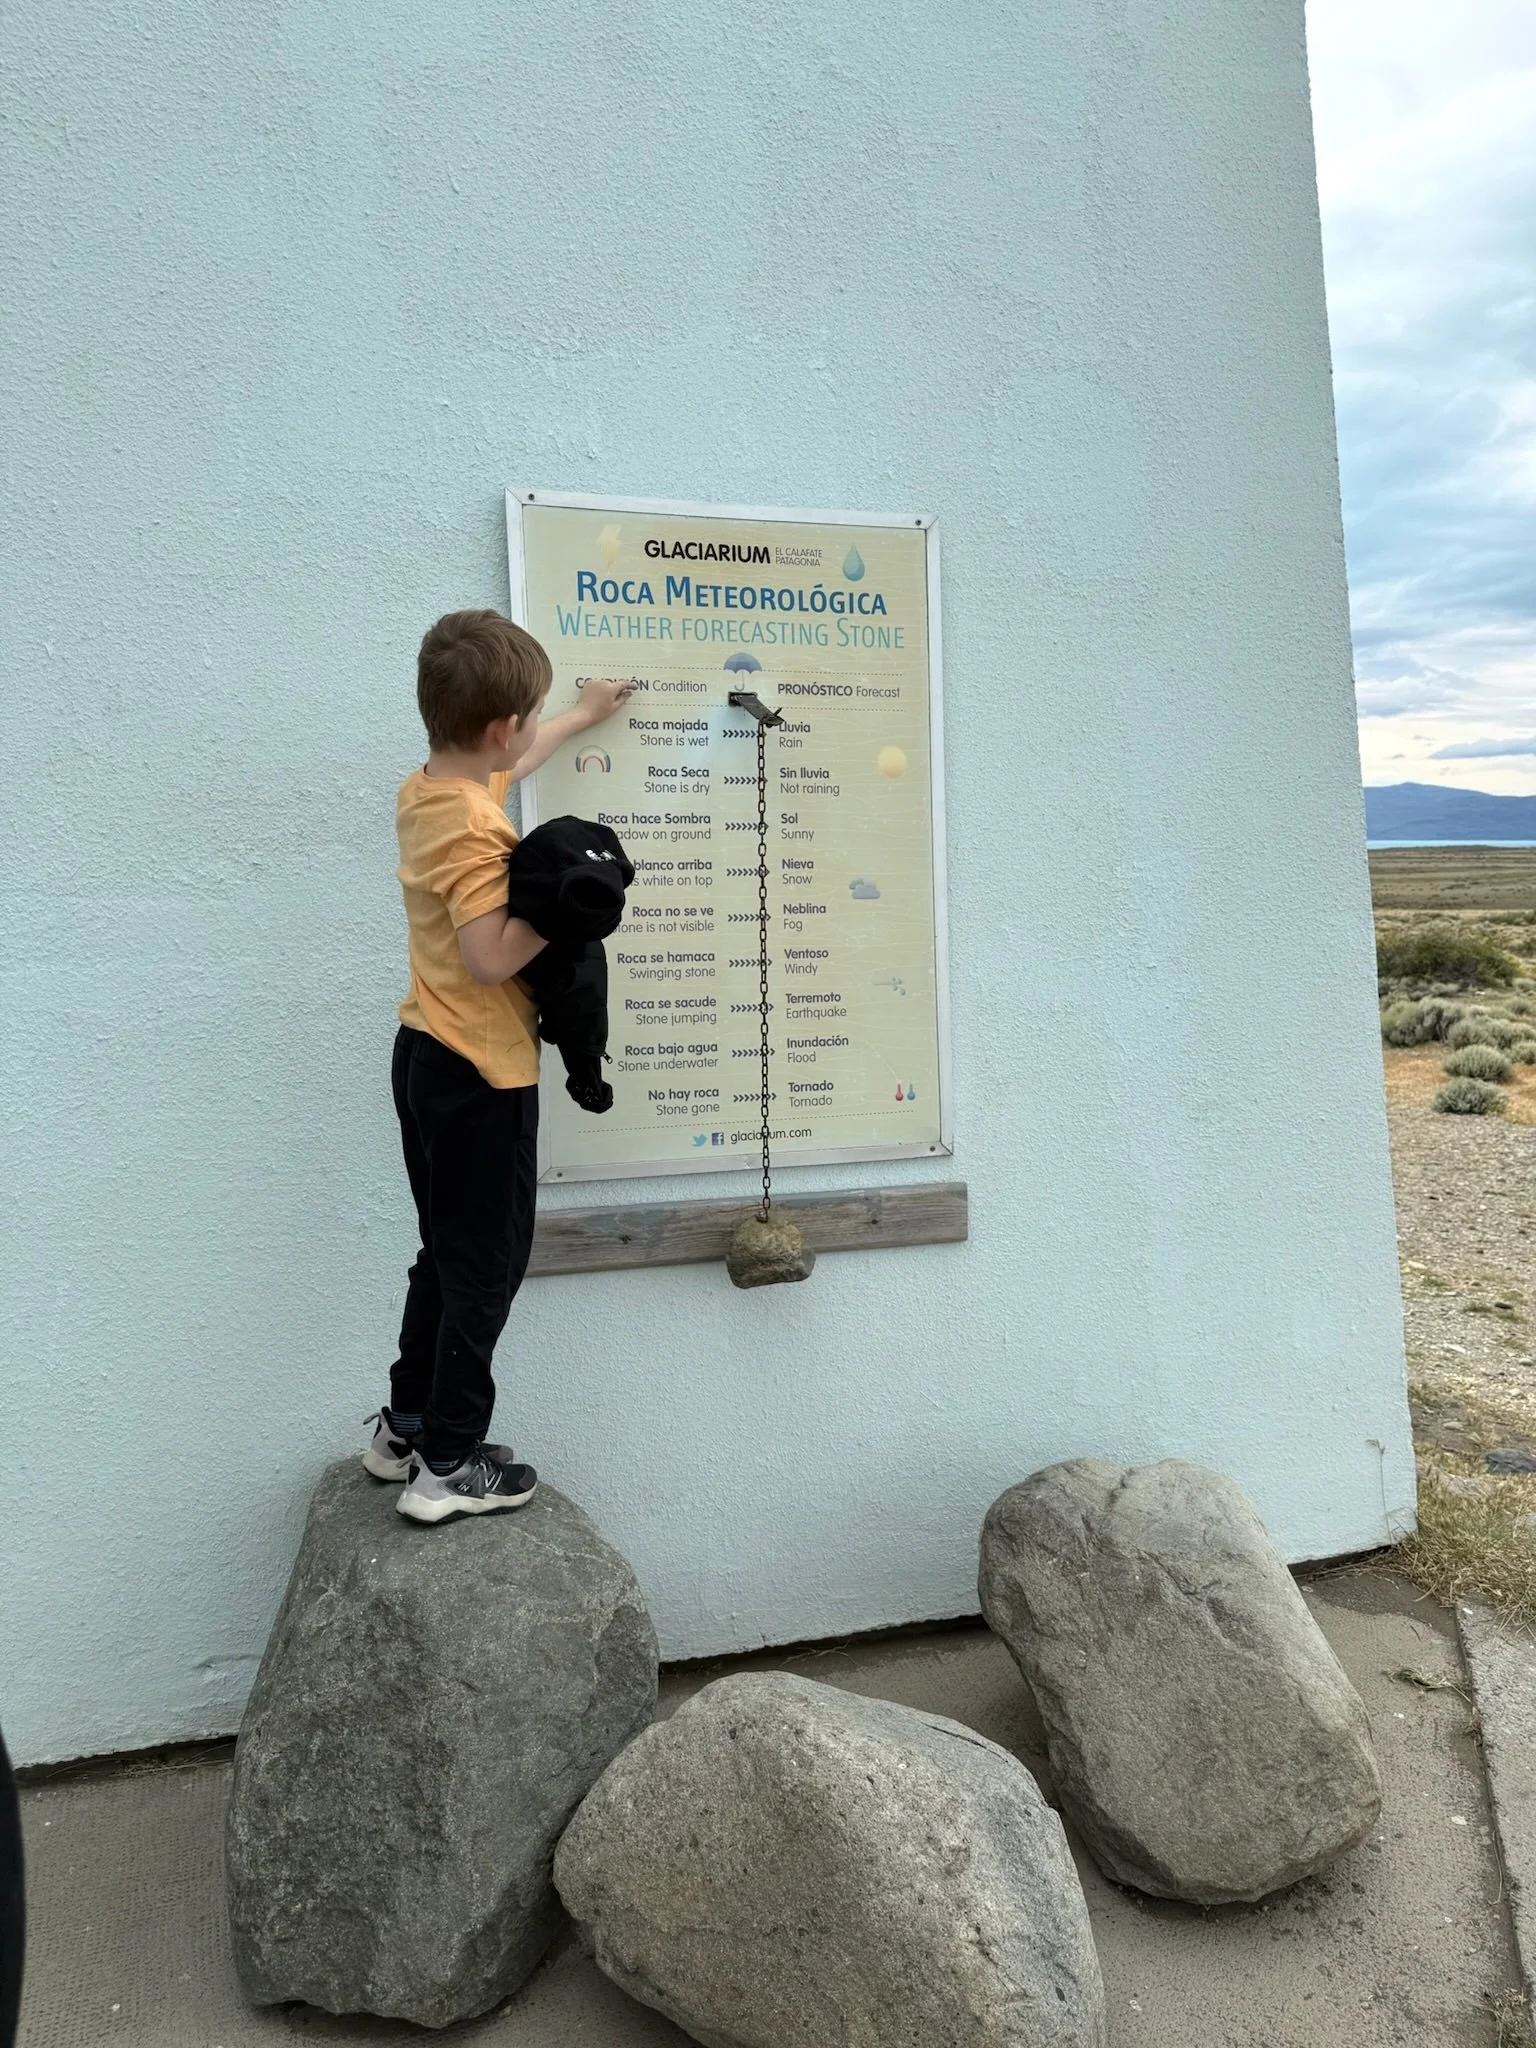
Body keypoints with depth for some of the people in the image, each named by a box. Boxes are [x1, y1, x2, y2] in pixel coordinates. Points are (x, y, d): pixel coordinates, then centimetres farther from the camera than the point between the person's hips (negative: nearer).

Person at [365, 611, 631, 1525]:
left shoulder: (424, 791, 7)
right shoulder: (474, 829, -22)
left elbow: (509, 764, 28)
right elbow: (493, 957, -29)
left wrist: (584, 718, 39)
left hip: (428, 1056, 10)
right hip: (481, 1072, -10)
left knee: (449, 1252, 21)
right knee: (487, 1264, 3)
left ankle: (405, 1427, 32)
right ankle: (448, 1465, 14)